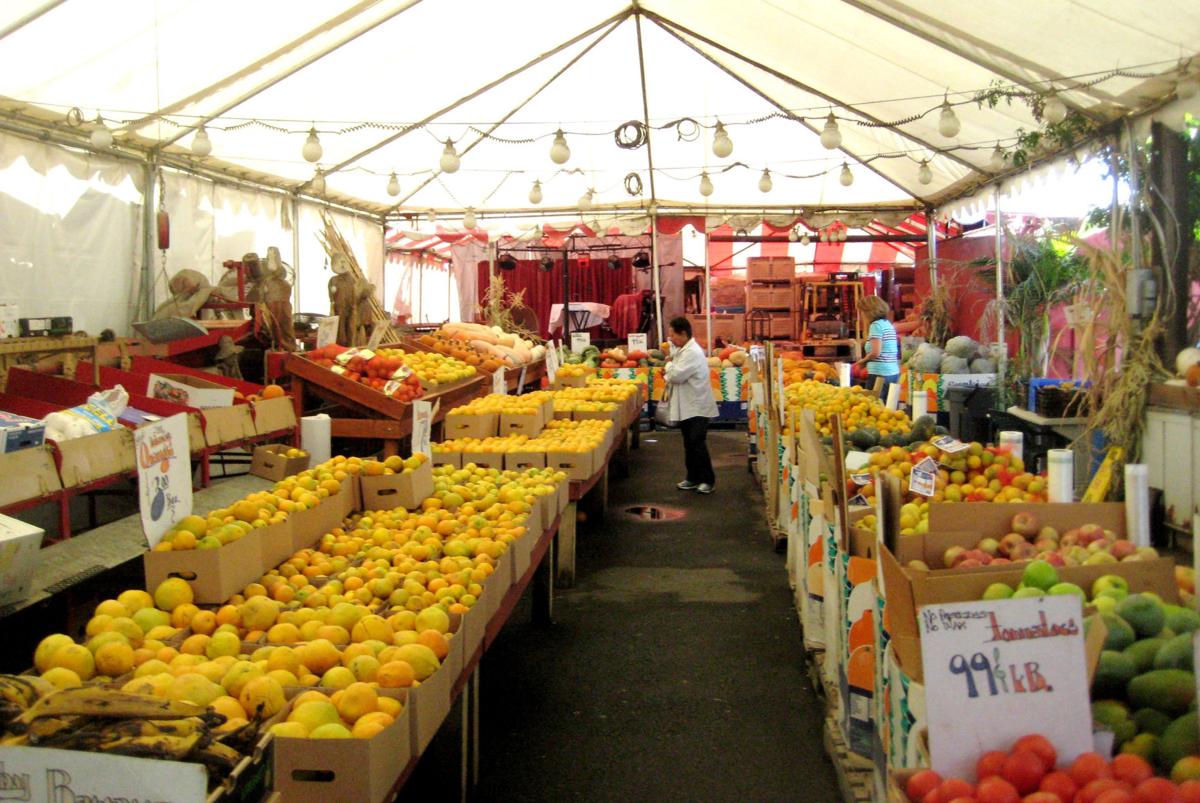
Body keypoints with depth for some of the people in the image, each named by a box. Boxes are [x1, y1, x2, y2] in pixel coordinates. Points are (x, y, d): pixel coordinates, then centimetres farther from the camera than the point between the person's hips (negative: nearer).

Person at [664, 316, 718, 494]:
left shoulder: (693, 352, -20)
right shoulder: (683, 350, 12)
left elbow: (677, 375, -24)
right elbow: (678, 376, 18)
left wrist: (668, 364, -5)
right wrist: (669, 373, -2)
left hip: (697, 407, -10)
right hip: (686, 407, 10)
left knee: (697, 444, -8)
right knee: (689, 444, 13)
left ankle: (708, 480, 0)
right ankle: (693, 478, 21)